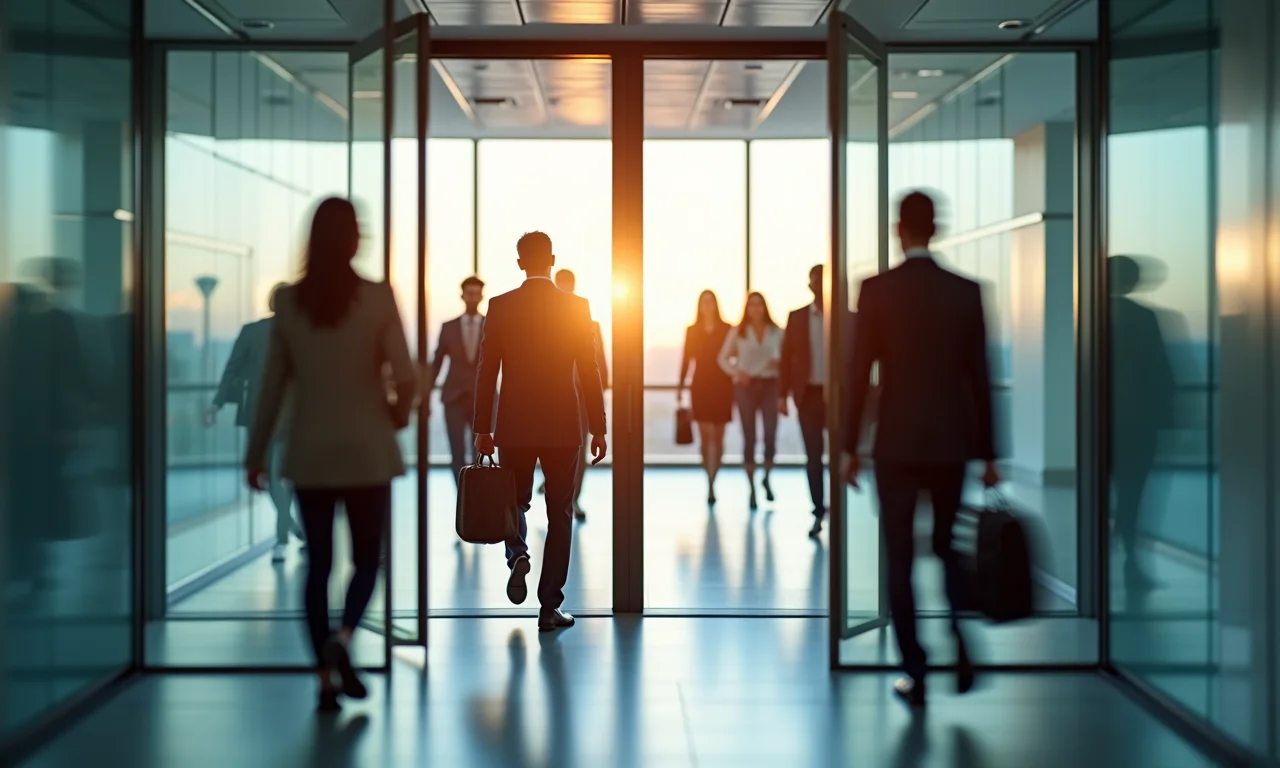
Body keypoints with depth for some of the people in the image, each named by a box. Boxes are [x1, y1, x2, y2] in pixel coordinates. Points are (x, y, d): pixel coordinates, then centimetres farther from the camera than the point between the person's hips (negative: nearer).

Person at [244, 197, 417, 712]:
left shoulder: (289, 301, -1)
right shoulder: (378, 297, -9)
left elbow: (273, 384, 3)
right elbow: (406, 378, -11)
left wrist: (256, 452, 11)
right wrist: (398, 413, 10)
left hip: (309, 454, 2)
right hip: (367, 452, -2)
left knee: (318, 563, 11)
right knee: (367, 558, 12)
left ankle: (325, 679, 10)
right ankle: (341, 638, -13)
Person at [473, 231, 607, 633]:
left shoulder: (500, 306, -2)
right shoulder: (577, 307, -3)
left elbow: (486, 371, -1)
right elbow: (590, 373, -3)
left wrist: (482, 429, 5)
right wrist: (598, 429, 4)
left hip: (514, 426, 1)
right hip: (562, 427, -1)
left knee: (515, 501, 20)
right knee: (559, 514, 7)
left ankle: (518, 554, -10)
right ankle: (550, 607, 7)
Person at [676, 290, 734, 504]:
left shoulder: (727, 329, 3)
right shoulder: (692, 331, 6)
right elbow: (686, 359, 7)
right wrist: (680, 386, 4)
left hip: (722, 387, 0)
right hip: (700, 387, 0)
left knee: (717, 436, 1)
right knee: (705, 435, -4)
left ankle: (711, 483, 9)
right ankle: (710, 482, 5)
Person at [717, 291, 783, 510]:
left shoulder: (776, 331, 6)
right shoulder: (737, 332, 5)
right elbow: (723, 358, 7)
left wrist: (779, 361, -16)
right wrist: (736, 372, -9)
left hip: (770, 385, 0)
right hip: (746, 386, 0)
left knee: (771, 435, -10)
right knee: (749, 437, 1)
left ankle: (767, 478, 17)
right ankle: (752, 488, 8)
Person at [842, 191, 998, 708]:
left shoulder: (876, 290, -6)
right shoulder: (967, 291, 1)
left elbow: (860, 372, -7)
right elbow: (980, 377, 2)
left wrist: (849, 446, -1)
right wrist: (988, 452, 8)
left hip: (896, 443, -3)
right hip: (951, 441, 3)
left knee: (900, 560, 4)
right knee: (949, 549, 20)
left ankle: (915, 675, 4)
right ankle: (962, 658, 11)